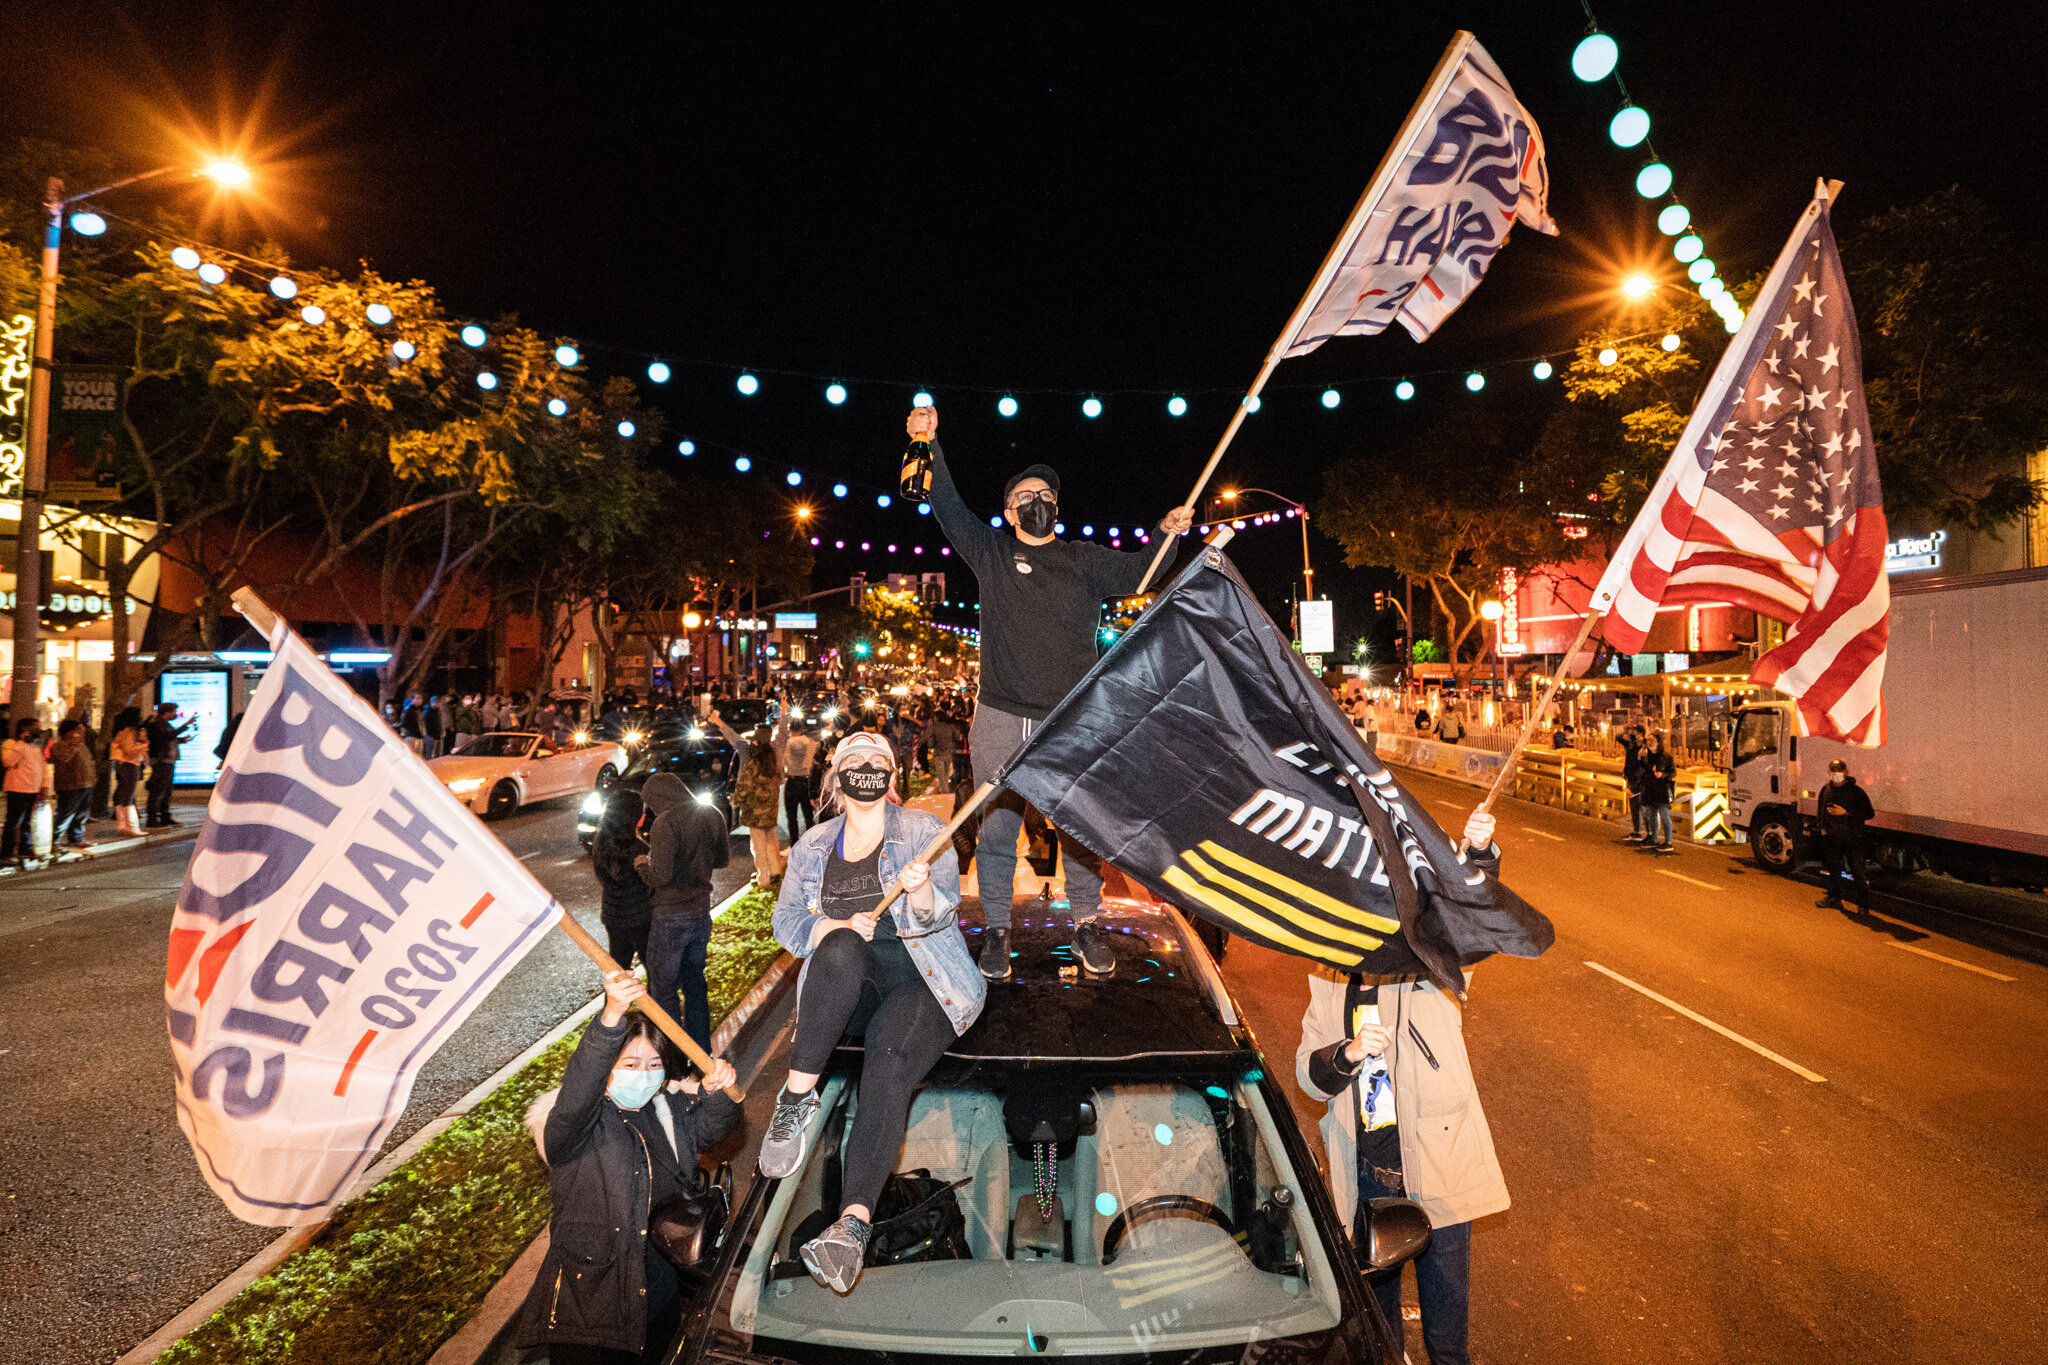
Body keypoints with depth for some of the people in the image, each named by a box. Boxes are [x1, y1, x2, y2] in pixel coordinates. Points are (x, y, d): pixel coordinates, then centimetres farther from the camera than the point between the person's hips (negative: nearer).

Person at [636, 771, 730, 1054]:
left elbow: (661, 875, -23)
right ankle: (701, 1050, 30)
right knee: (695, 983, 20)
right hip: (702, 911, 7)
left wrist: (642, 865, -3)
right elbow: (723, 858, 12)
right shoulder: (711, 815, 2)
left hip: (671, 916, -7)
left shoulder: (665, 823, -20)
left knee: (662, 990, 7)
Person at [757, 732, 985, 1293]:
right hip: (850, 987, 2)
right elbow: (786, 921, 9)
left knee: (889, 1064, -31)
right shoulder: (813, 846, 13)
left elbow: (938, 915, -8)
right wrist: (838, 927, -12)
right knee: (842, 949, -33)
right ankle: (797, 1097, -25)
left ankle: (853, 1223, -42)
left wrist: (920, 889, -33)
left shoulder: (924, 831, 3)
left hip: (921, 982, -2)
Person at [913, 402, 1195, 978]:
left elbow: (1133, 571, -2)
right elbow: (948, 508, 1)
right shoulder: (992, 553, 8)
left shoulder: (1083, 558, 10)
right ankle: (996, 930, 21)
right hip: (1001, 719, 0)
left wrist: (1167, 536, -21)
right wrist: (928, 446, -11)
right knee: (997, 827, 6)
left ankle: (1086, 924, 25)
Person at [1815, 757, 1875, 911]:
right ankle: (1834, 899, 26)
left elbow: (1869, 813, -9)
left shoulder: (1856, 791, -7)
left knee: (1857, 870, -4)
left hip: (1852, 837, -5)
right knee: (1833, 868, 14)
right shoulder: (1826, 790, 10)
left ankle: (1863, 904, 6)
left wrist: (1846, 813, -18)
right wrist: (1822, 827, 12)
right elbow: (1822, 810, 24)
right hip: (1832, 837, 5)